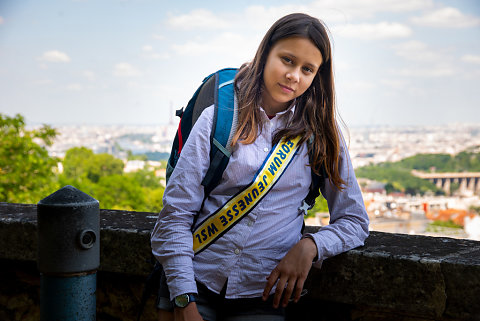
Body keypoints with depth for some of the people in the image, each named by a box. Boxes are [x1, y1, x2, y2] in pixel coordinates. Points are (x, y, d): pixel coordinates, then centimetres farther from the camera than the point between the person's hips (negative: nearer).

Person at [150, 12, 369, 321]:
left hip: (261, 295, 1)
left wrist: (309, 246, -12)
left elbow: (355, 220, 8)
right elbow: (175, 216, -4)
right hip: (198, 283, 0)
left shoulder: (320, 132, 5)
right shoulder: (218, 118, 1)